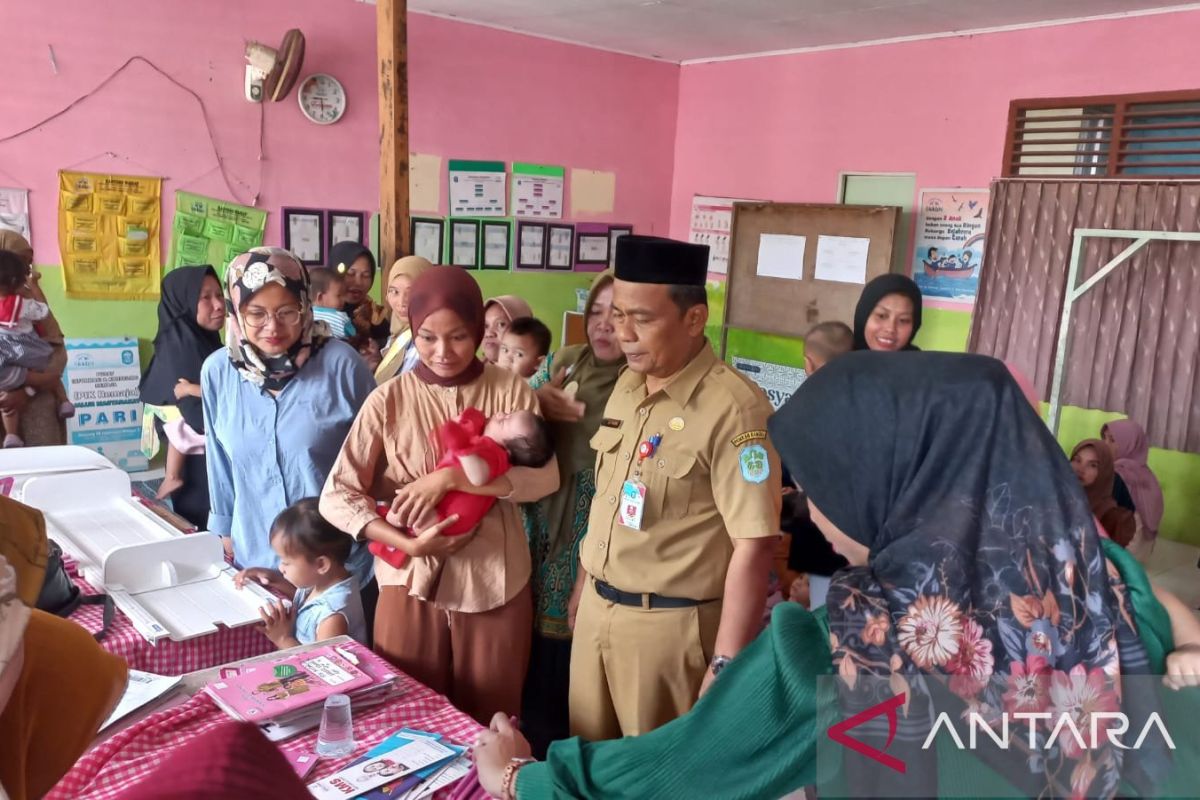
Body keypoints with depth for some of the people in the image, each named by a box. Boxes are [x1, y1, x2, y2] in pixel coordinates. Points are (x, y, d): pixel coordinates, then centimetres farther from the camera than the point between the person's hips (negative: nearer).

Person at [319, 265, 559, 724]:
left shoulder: (509, 391, -3)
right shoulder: (390, 399, -4)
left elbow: (545, 478, -11)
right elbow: (336, 496, -6)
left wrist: (451, 477, -19)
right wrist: (408, 545, -17)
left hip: (494, 582, 0)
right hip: (412, 582, 0)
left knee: (488, 721, 15)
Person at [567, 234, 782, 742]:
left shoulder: (733, 409, -21)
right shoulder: (627, 384, 4)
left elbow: (754, 546, -21)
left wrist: (726, 665, -19)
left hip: (669, 624, -7)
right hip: (597, 607, 7)